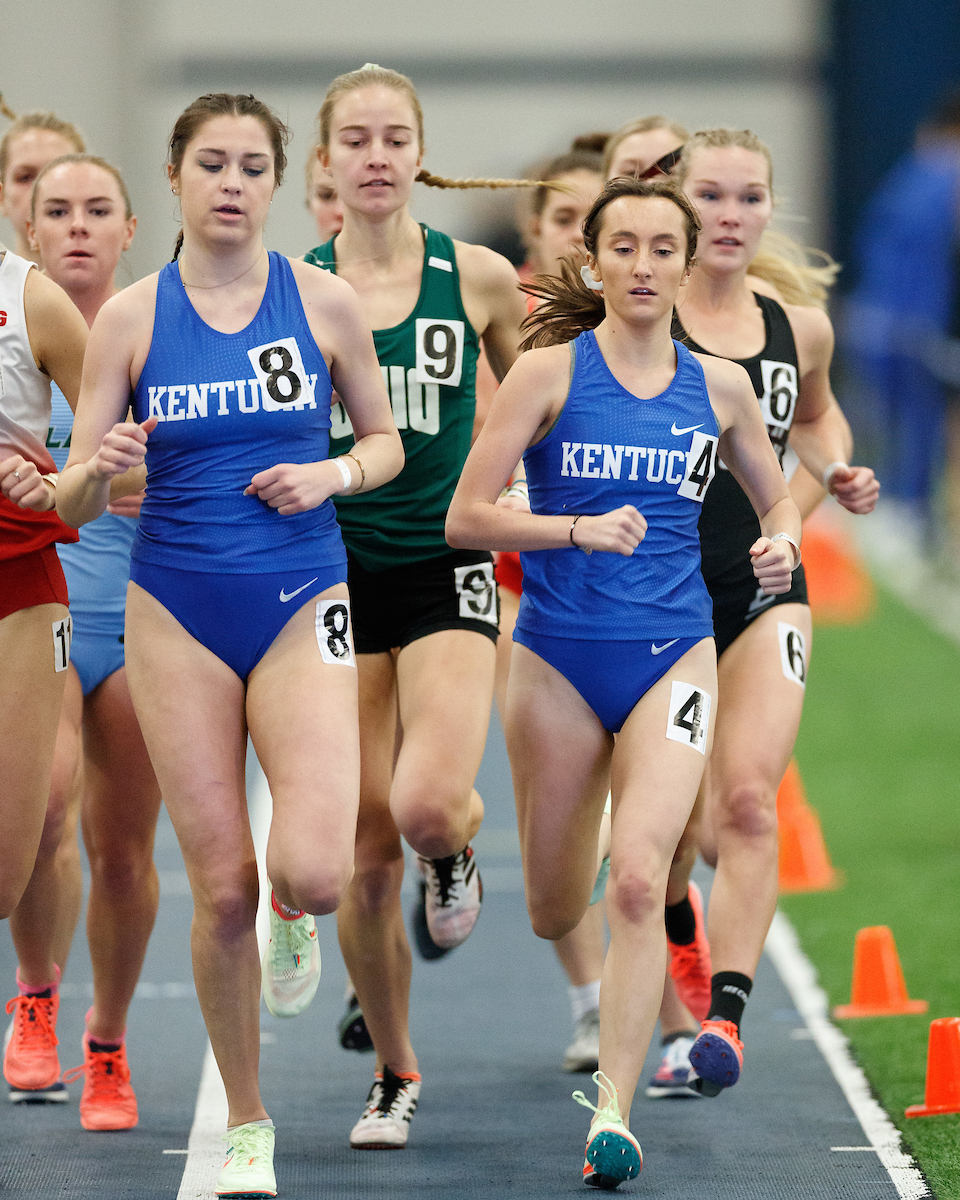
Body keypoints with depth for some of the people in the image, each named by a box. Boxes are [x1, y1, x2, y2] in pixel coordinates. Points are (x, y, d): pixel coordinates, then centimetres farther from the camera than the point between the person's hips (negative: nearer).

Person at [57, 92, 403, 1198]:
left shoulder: (322, 301, 0)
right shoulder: (130, 317, -1)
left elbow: (387, 443, 11)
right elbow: (72, 504, 1)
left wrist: (329, 474, -10)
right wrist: (99, 466, -22)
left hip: (300, 605, 0)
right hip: (177, 609, 0)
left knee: (314, 872, -19)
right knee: (220, 884, -2)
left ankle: (289, 920, 21)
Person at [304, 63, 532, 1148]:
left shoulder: (478, 277, 0)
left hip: (444, 569, -1)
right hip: (333, 571, 1)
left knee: (429, 805, -24)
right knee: (366, 852, 1)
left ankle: (454, 854, 15)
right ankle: (393, 1074, 20)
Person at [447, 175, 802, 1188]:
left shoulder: (717, 386, 4)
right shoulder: (548, 373, -4)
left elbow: (776, 498, 19)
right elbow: (465, 518, -8)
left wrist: (782, 542, -3)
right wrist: (579, 529, -22)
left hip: (670, 657, 0)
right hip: (558, 658, 0)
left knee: (638, 881, -20)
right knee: (554, 913, 10)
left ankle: (613, 1113, -17)